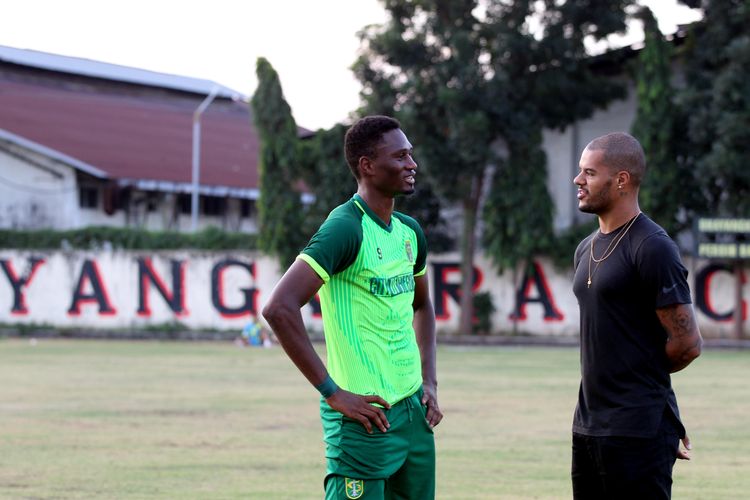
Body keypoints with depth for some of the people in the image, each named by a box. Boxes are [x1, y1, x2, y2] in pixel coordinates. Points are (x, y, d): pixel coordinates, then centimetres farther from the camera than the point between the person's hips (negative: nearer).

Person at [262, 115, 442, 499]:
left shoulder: (410, 232, 11)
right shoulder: (346, 229, -14)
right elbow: (279, 308, -23)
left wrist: (429, 382, 16)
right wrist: (332, 392, -20)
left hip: (414, 411, 8)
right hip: (366, 416, -8)